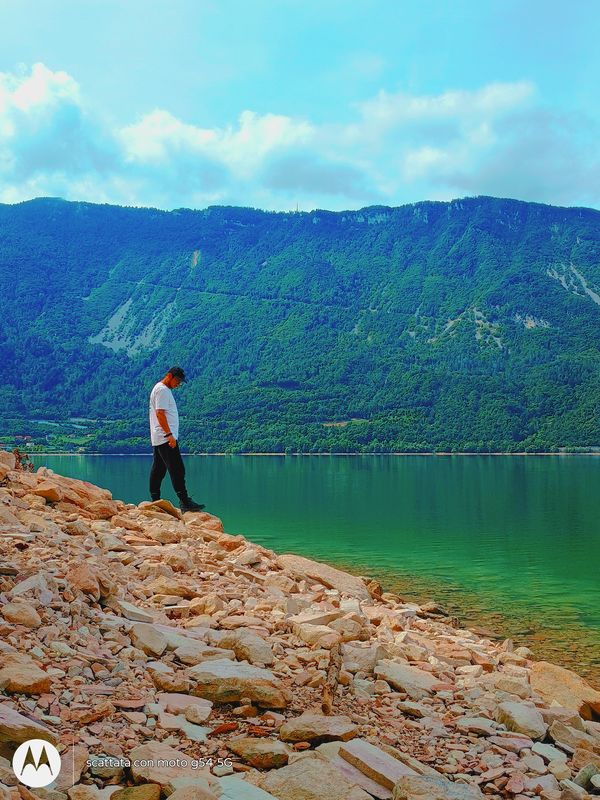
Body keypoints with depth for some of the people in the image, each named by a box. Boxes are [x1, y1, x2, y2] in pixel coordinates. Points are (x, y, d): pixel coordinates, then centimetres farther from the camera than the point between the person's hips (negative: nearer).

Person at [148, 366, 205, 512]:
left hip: (159, 439, 11)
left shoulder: (164, 390, 21)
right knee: (177, 470, -13)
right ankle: (185, 502, -15)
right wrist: (169, 434, -23)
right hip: (165, 438, -11)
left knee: (158, 470, 10)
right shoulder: (162, 390, -11)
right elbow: (160, 413, -19)